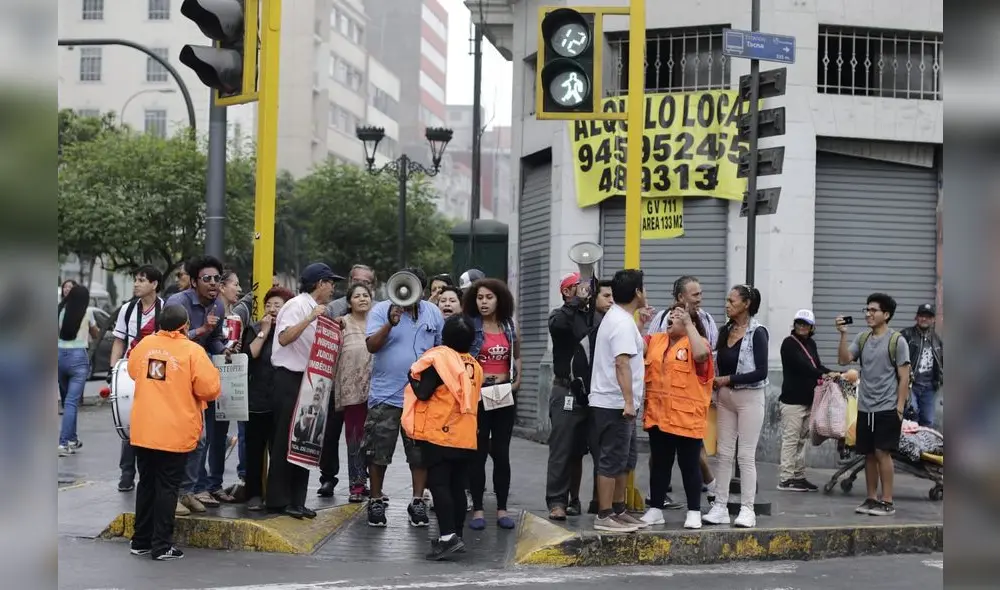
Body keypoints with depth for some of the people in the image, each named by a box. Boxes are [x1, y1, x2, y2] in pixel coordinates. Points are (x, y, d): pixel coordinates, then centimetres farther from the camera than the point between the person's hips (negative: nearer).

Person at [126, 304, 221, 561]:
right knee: (167, 488, 3)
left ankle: (141, 541, 22)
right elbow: (211, 389, -13)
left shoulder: (144, 344, 2)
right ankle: (161, 546, 4)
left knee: (146, 484, 15)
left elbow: (133, 371, 20)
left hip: (143, 430, 5)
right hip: (175, 433, -5)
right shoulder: (192, 351, -14)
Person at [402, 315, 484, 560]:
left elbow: (423, 393, -14)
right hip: (466, 437, 6)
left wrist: (413, 378, 5)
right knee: (457, 486, 11)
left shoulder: (438, 358, -9)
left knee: (438, 484, -7)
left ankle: (448, 536, -17)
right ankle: (456, 535, 16)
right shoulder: (475, 365, 12)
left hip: (439, 434, -6)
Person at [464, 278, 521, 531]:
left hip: (505, 394, 3)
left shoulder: (509, 325, 9)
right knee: (478, 453, 2)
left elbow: (516, 356, 18)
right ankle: (477, 510, 8)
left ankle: (502, 509, 12)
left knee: (501, 452, 7)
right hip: (477, 394, -3)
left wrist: (517, 381, 5)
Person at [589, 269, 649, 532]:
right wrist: (628, 401, -27)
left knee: (624, 459, 16)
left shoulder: (617, 317, 16)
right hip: (615, 404, -11)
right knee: (613, 460, -5)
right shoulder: (623, 323, -17)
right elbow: (622, 363, -25)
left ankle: (618, 510, 22)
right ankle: (604, 516, -1)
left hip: (615, 403, 11)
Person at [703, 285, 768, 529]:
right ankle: (720, 507, 9)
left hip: (749, 397, -6)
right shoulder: (725, 331, 9)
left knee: (746, 455, -2)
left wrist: (729, 379, -13)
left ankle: (747, 509, 4)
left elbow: (761, 372, -14)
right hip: (725, 397, 6)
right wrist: (716, 383, -1)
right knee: (723, 453, 5)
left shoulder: (757, 333, -9)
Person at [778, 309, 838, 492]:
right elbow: (801, 365, -18)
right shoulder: (789, 343, -7)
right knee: (790, 439, -7)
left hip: (808, 399, 8)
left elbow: (817, 366, 13)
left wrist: (830, 373, -6)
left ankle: (799, 476, 17)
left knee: (802, 440, 11)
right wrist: (822, 375, -24)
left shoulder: (811, 344, 18)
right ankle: (785, 478, -5)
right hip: (792, 400, -8)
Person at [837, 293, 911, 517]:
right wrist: (843, 334, -12)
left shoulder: (897, 340, -5)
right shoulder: (862, 338, 10)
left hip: (887, 408, -5)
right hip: (865, 407, 5)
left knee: (882, 452, -8)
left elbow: (904, 377, -6)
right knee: (869, 454, 10)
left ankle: (887, 502, -2)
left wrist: (900, 407, -12)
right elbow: (844, 359, -1)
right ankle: (871, 498, 18)